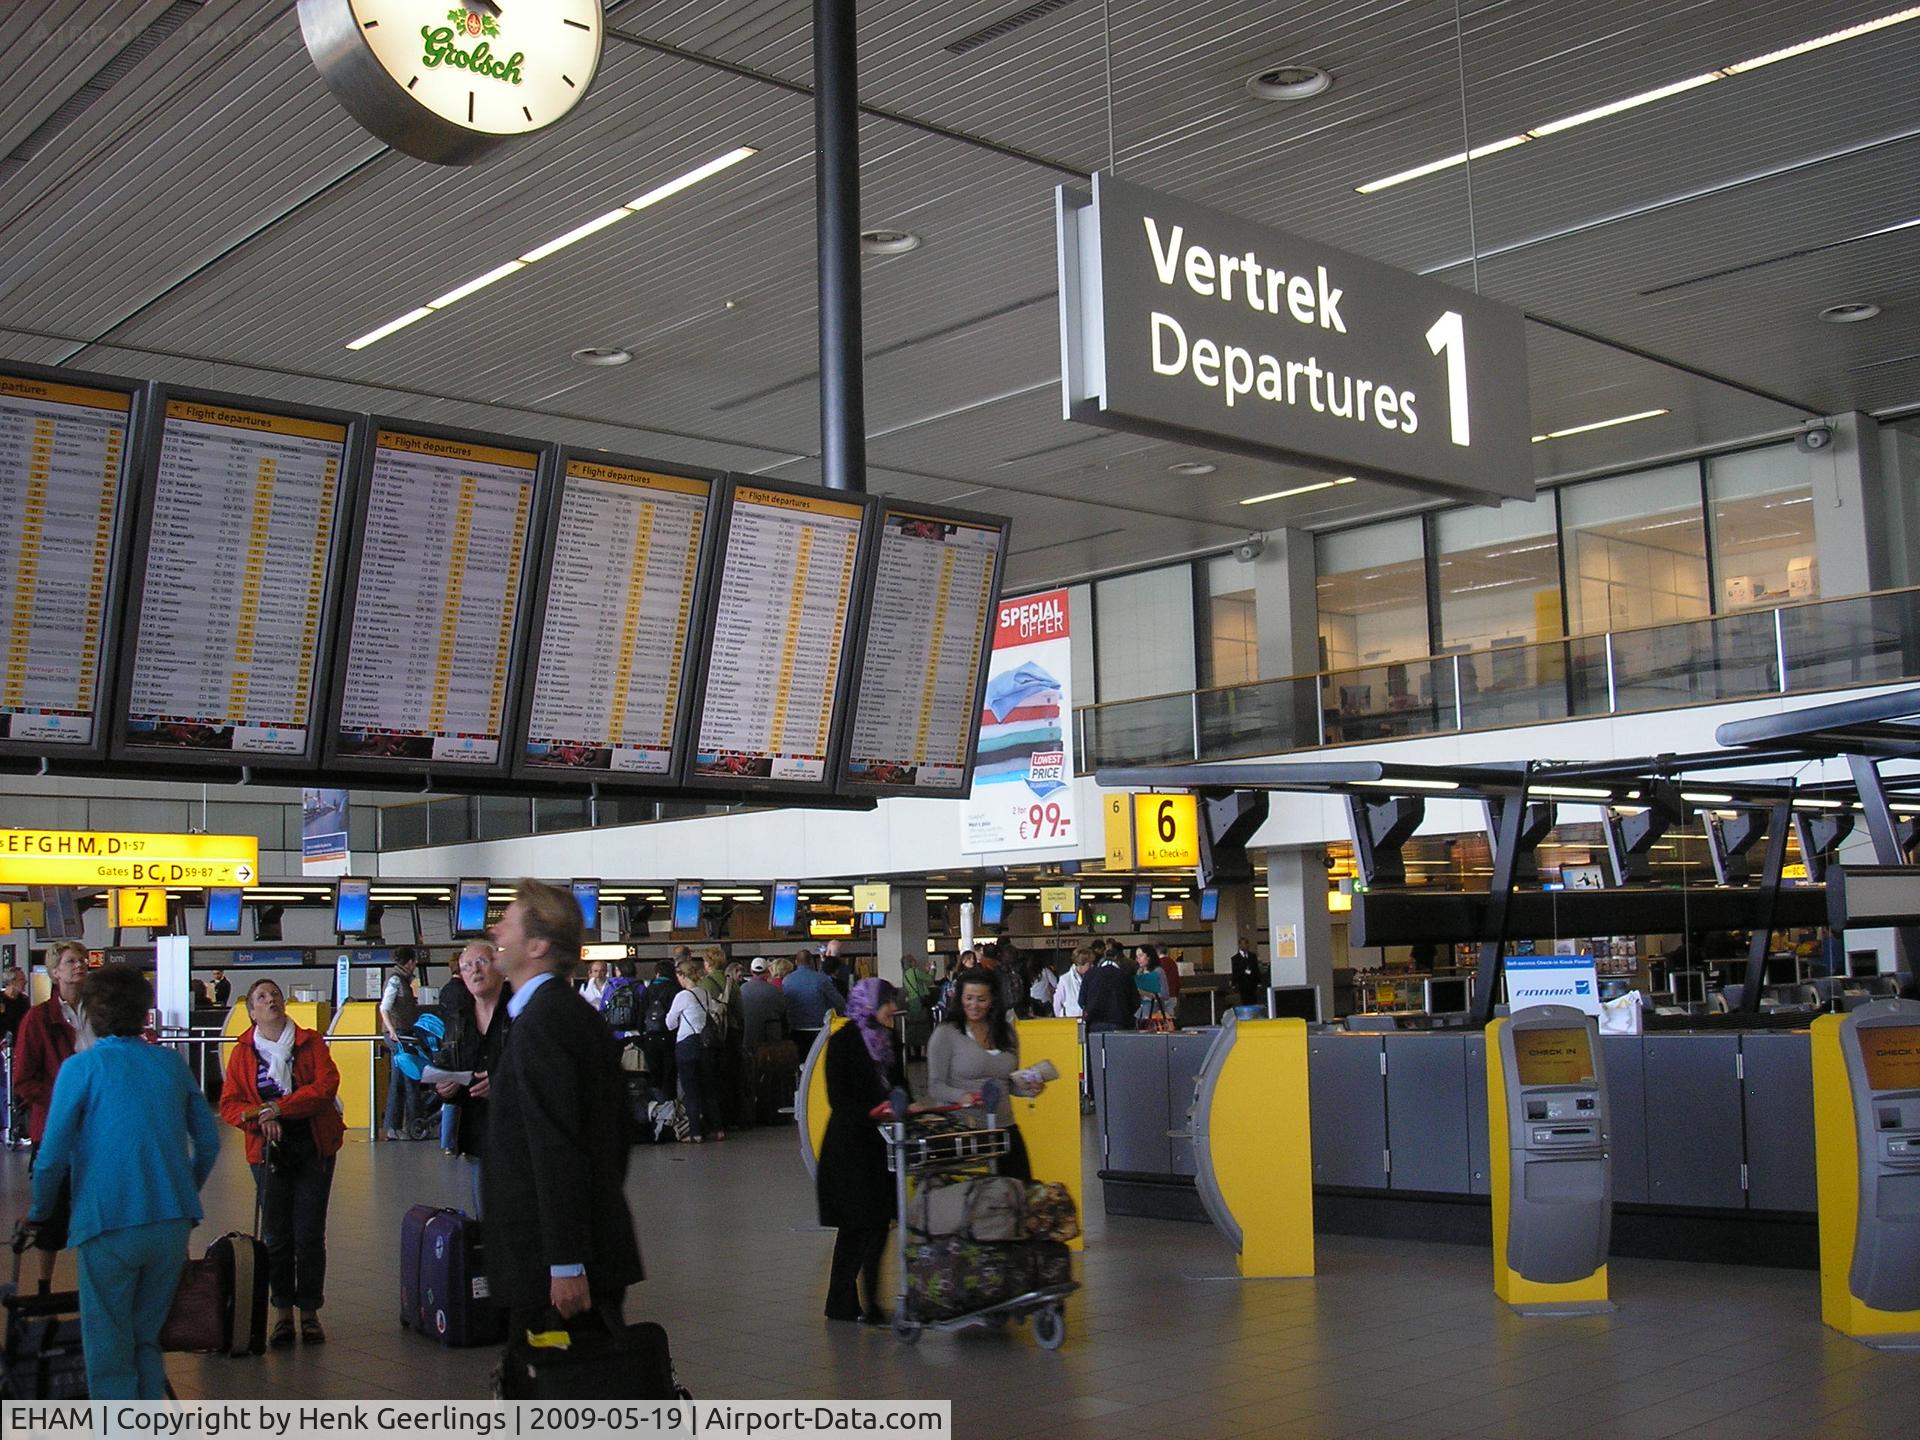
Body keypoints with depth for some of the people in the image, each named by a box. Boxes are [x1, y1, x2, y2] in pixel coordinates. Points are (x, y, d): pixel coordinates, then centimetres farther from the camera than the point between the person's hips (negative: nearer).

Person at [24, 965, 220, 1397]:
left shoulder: (82, 1067, -4)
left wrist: (39, 1212, 9)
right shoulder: (170, 1063, 8)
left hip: (107, 1224, -4)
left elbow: (52, 1156, -8)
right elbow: (209, 1142, 11)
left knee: (108, 1350, 7)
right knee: (146, 1340, 18)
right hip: (172, 1224, 4)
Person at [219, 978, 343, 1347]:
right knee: (276, 1234, 3)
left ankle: (310, 1312, 10)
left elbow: (326, 1086, -10)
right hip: (269, 1150, 1)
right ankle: (283, 1312, 13)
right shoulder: (243, 1051, 6)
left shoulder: (311, 1042, 2)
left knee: (310, 1234, 0)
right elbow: (229, 1104, 3)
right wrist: (260, 1118, -16)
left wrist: (280, 1107, -15)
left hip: (314, 1147, -1)